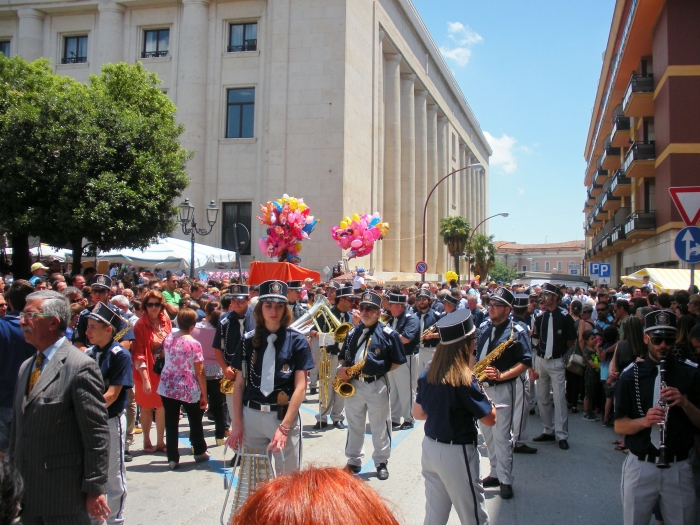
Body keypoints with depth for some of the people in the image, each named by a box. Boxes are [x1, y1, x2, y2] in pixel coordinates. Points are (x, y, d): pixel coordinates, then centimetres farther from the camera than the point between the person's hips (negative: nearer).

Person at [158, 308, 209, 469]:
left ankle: (173, 459, 11)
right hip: (189, 390, -3)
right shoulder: (194, 344, -15)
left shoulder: (168, 338, -1)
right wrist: (204, 394, -6)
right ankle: (200, 452, 30)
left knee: (171, 424, 9)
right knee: (195, 421, 17)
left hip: (167, 388, 3)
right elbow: (200, 372, -13)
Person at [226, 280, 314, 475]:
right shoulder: (248, 340, 3)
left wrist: (284, 426, -16)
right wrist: (237, 424, -1)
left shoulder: (297, 341, -3)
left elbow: (300, 387, -8)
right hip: (251, 416, 2)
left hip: (285, 416, -2)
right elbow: (239, 384, 5)